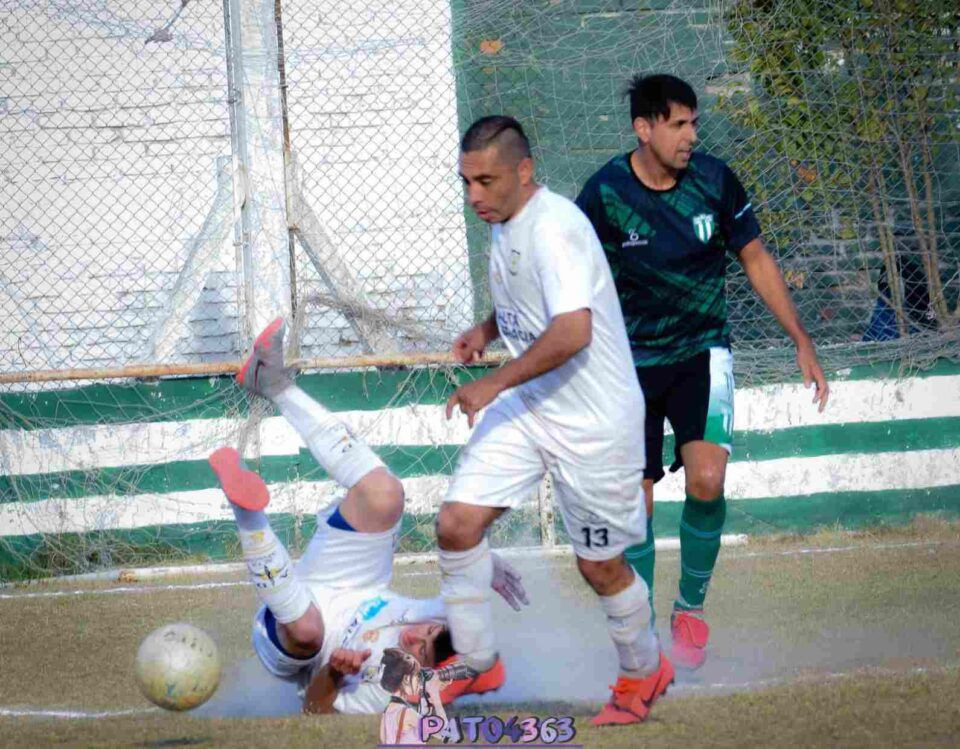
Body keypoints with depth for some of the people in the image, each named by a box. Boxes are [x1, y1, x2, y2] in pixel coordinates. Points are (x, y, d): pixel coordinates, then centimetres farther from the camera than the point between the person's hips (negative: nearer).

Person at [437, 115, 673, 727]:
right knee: (457, 524, -3)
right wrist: (486, 330, 6)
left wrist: (494, 384, -28)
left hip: (592, 420, -8)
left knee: (600, 565, 6)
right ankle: (477, 663, 14)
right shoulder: (507, 224, 5)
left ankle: (644, 670, 31)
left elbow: (573, 331, -34)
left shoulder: (554, 227, -24)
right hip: (527, 407, 8)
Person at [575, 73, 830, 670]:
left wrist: (802, 342, 5)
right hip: (633, 362, 0)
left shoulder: (714, 181, -7)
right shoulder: (606, 194, -12)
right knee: (636, 505, -1)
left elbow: (756, 259, 5)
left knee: (707, 483, -19)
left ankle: (691, 609, 3)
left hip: (702, 351, 0)